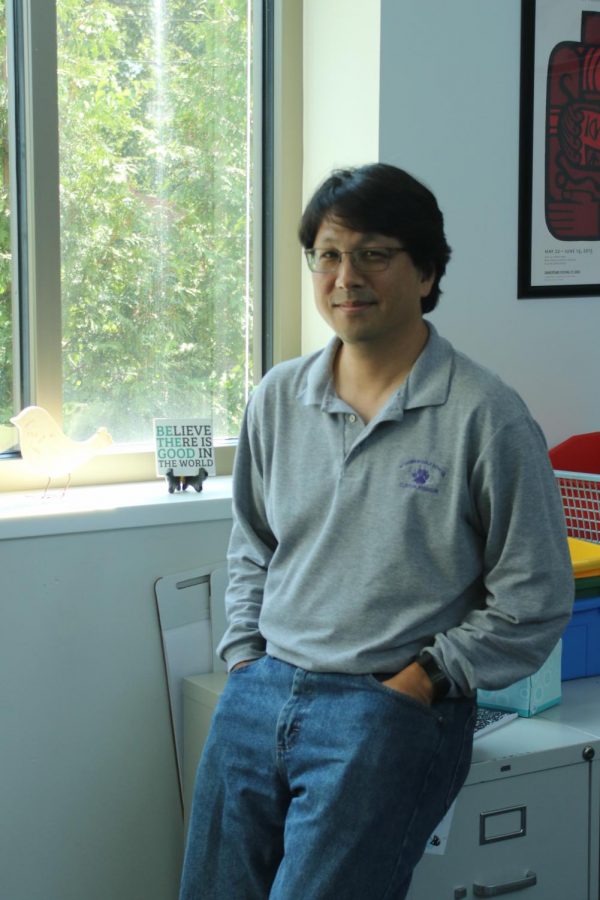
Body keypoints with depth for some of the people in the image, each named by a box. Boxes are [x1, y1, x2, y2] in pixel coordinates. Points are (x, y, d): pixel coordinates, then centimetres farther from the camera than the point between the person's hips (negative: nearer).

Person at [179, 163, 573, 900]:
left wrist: (420, 680, -10)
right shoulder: (279, 396, 8)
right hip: (259, 692, 5)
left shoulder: (485, 416, -9)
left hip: (392, 709, -5)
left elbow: (535, 603, -6)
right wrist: (244, 656, 9)